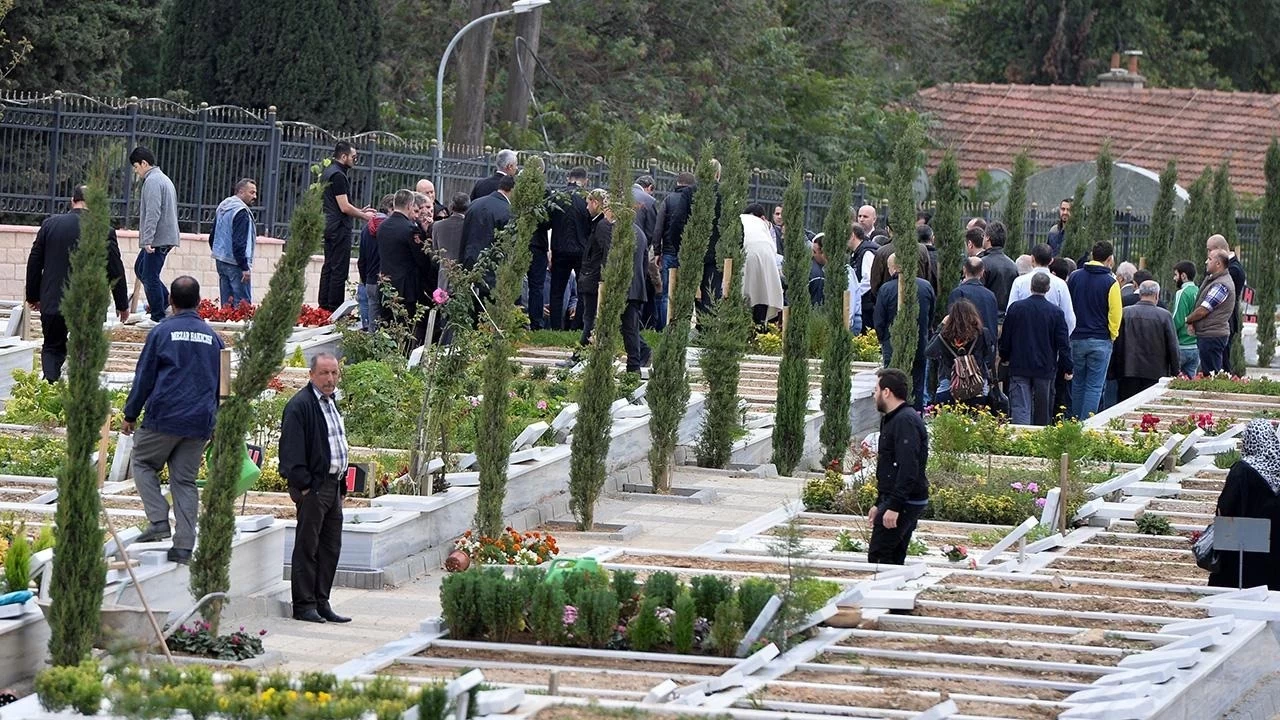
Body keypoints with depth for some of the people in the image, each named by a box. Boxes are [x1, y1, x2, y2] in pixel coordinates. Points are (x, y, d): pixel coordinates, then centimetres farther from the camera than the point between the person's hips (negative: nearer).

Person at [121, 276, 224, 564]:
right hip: (199, 422, 4)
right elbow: (220, 385, 16)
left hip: (164, 418, -4)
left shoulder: (161, 332, -3)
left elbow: (144, 377, -2)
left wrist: (130, 415, 6)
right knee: (185, 481, 7)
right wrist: (215, 426, 24)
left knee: (144, 464, 14)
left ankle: (159, 521, -4)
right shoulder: (212, 337, 11)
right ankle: (184, 545, 0)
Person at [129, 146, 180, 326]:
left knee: (150, 277, -5)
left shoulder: (152, 181, -13)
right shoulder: (164, 179, 20)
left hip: (157, 239, -11)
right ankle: (166, 303, 14)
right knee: (140, 269, 18)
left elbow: (153, 212, -22)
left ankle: (158, 317, -3)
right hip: (167, 237, 11)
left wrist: (147, 239, -24)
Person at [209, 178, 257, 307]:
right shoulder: (241, 212, -15)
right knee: (242, 303, -8)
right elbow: (239, 242, -21)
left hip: (220, 262, 9)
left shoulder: (222, 207, 14)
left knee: (226, 303, 11)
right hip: (235, 263, -9)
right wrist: (244, 267, -18)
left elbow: (212, 237, 21)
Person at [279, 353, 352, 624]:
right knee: (307, 547, -3)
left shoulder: (331, 402, 17)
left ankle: (321, 603, 17)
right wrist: (302, 485, -21)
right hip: (313, 487, -9)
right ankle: (304, 605, 1)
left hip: (333, 485, 9)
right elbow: (292, 448, -17)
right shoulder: (300, 405, -12)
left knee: (331, 548, 11)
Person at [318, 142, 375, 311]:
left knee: (328, 267, 13)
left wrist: (360, 211, 19)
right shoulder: (338, 175, -17)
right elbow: (344, 207, -19)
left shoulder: (327, 172, 15)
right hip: (339, 227, -10)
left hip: (328, 226, 10)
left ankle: (323, 306, 16)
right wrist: (364, 216, -7)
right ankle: (335, 309, -7)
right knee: (339, 270, -7)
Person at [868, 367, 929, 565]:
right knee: (895, 558, 9)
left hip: (905, 502, -11)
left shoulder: (906, 421, -16)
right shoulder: (891, 420, 19)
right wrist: (879, 504, 27)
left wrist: (894, 506, -27)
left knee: (877, 557, -13)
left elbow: (908, 468, -24)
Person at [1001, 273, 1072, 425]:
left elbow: (1005, 338, 6)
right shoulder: (1055, 312, -6)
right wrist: (1067, 368, 6)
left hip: (1019, 367, 0)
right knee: (1042, 412, 12)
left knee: (1020, 408, -6)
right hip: (1045, 368, 0)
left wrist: (1004, 357, 23)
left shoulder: (1015, 308, -3)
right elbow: (1063, 343, -2)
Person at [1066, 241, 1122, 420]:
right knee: (1094, 386, -1)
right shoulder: (1110, 282, -10)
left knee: (1078, 384, 14)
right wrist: (1112, 336, 6)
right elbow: (1115, 315, -9)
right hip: (1100, 341, -4)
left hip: (1076, 338, 4)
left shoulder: (1074, 277, 3)